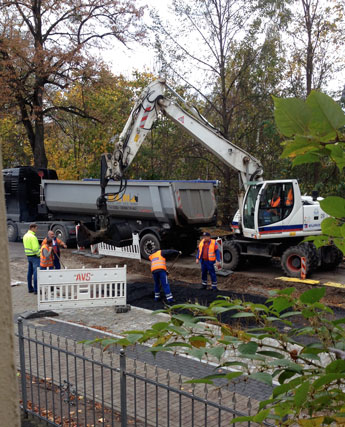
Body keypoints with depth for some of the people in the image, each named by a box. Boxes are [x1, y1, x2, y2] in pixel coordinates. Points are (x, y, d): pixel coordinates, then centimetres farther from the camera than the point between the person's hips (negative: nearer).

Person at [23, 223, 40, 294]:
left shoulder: (25, 236, 11)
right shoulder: (33, 237, -19)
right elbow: (36, 248, -23)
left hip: (28, 255, 10)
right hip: (35, 256, -10)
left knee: (30, 272, 15)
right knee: (36, 272, -7)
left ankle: (30, 288, 22)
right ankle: (36, 289, -7)